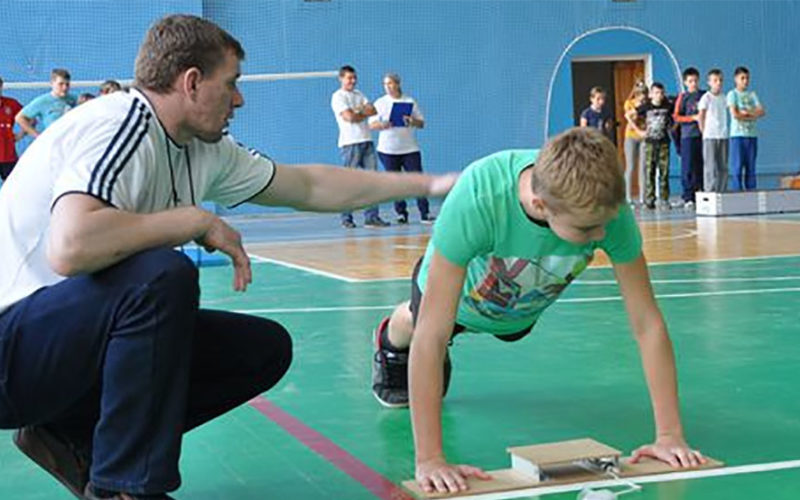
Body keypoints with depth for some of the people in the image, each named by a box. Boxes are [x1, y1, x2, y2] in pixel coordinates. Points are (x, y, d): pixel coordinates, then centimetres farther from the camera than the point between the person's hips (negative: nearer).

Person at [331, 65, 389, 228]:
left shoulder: (359, 94, 19)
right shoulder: (338, 97, -2)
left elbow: (373, 111, 8)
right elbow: (349, 117, -15)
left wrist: (359, 111, -9)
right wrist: (365, 113, -1)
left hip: (366, 141, 7)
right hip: (350, 143, -7)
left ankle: (372, 216, 2)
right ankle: (346, 218, 2)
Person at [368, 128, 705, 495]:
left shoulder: (610, 210, -42)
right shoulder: (477, 202, -50)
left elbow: (646, 323, -34)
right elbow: (431, 334, -47)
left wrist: (669, 434, -37)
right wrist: (429, 460, -50)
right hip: (456, 289, -3)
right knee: (415, 325, 30)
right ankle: (391, 341, 65)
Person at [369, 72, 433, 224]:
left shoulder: (410, 101, 7)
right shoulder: (380, 103, 5)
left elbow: (421, 123, 8)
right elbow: (372, 125, -1)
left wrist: (412, 121, -14)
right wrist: (382, 125, -22)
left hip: (410, 149, 0)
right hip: (388, 150, 0)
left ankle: (425, 213, -5)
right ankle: (401, 213, 10)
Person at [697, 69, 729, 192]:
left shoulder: (724, 98, 11)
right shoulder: (706, 98, -3)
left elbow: (725, 115, 18)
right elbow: (701, 116, -1)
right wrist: (704, 131, -2)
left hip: (723, 136, 5)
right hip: (710, 136, -5)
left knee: (723, 166, 6)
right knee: (710, 165, -6)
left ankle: (722, 191, 11)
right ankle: (710, 191, -3)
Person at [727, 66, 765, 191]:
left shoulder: (752, 94, 14)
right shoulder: (732, 94, 1)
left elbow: (762, 112, 3)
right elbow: (735, 114, -12)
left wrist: (746, 112, -10)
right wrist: (753, 115, -4)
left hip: (752, 134, 5)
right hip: (737, 134, -5)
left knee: (751, 166, 5)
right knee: (737, 166, -6)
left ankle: (751, 192, 7)